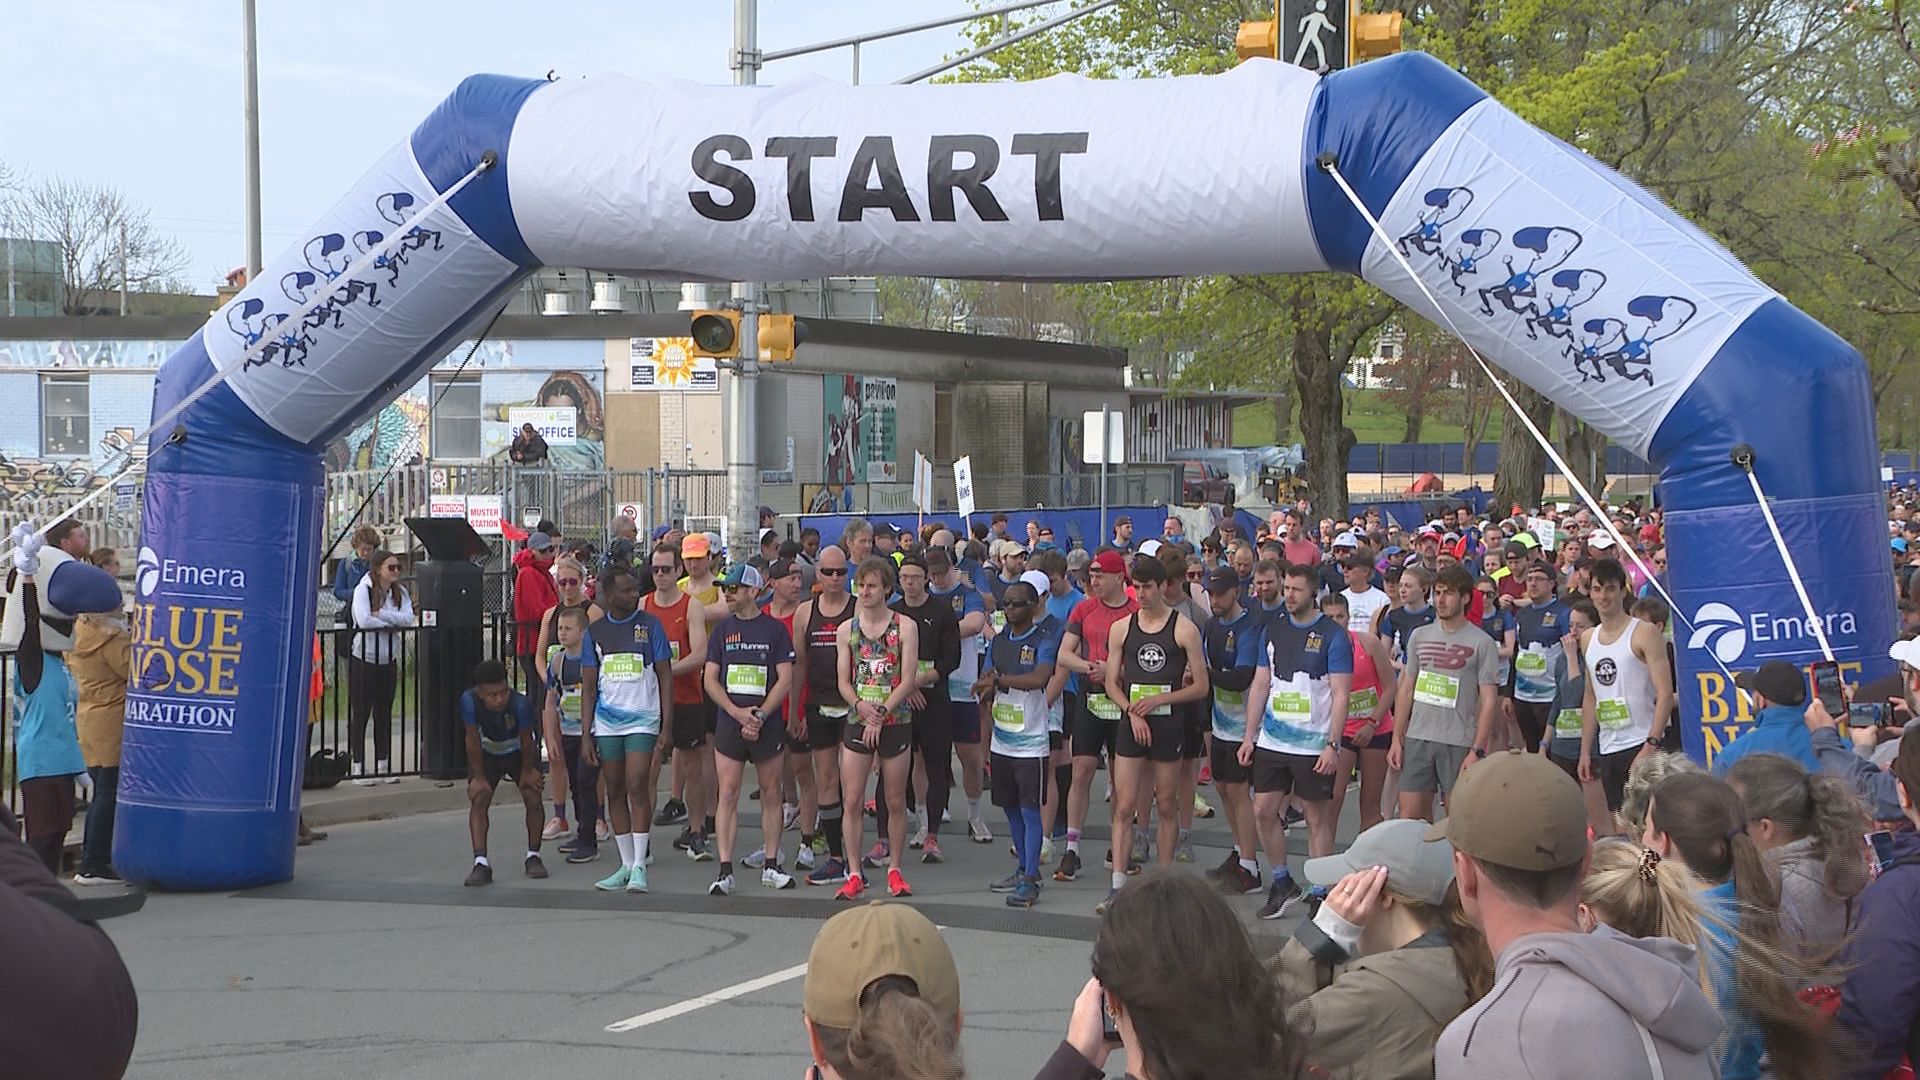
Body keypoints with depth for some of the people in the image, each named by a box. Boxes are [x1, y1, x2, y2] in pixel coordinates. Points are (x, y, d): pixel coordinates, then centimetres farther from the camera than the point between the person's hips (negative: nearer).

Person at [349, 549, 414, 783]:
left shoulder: (399, 592, 6)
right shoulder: (363, 590, -9)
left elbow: (408, 618, -10)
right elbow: (364, 620, -23)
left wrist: (380, 614, -19)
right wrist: (392, 621, -11)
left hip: (388, 660, 5)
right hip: (363, 658, -5)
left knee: (384, 713, 10)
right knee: (360, 713, 0)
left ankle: (383, 765, 17)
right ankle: (359, 766, 5)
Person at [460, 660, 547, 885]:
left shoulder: (520, 704, -39)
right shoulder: (469, 701, -35)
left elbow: (526, 740, -21)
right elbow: (473, 740, -23)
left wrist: (527, 771, -8)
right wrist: (479, 777, -16)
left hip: (519, 751, -1)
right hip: (487, 751, 1)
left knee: (533, 797, -10)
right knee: (478, 798, -15)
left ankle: (533, 856, 10)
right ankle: (481, 863, -15)